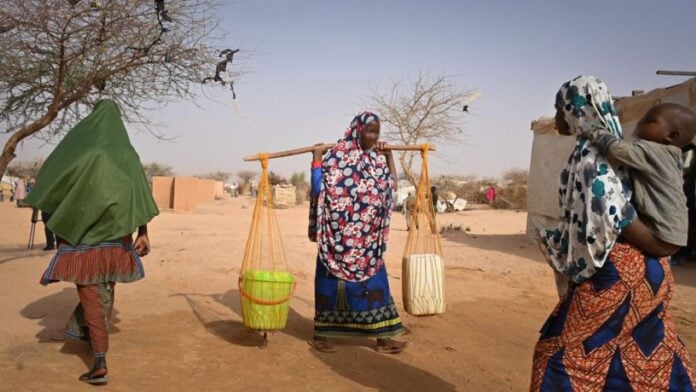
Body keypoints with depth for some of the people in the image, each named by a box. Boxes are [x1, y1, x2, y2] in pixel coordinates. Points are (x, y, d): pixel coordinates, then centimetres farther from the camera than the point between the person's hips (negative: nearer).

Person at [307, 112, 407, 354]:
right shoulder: (337, 156, -8)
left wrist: (389, 157, 14)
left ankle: (382, 337, 13)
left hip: (369, 239, 5)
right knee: (332, 284, 3)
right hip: (339, 236, -5)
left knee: (375, 284, 6)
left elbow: (392, 187, 16)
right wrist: (316, 159, -12)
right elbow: (319, 188, -10)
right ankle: (320, 334, 18)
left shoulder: (378, 159, 8)